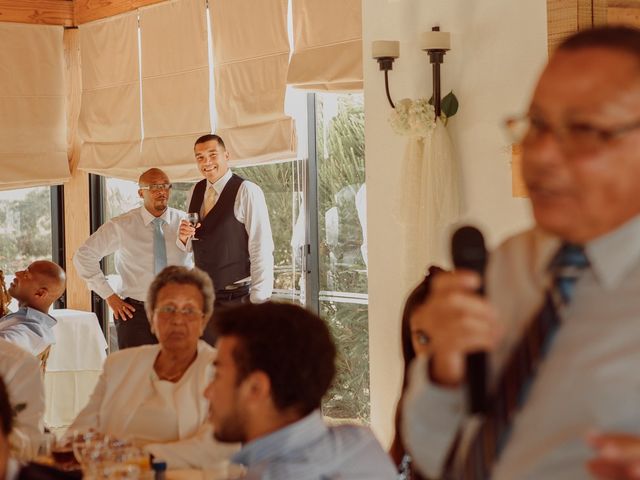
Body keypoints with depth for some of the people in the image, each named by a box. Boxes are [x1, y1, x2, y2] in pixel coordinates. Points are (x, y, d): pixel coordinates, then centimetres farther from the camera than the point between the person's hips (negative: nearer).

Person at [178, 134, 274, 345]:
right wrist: (184, 237, -5)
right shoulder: (196, 192, 10)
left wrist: (258, 302, -16)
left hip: (237, 297, -6)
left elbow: (262, 249, -14)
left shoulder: (247, 191, -11)